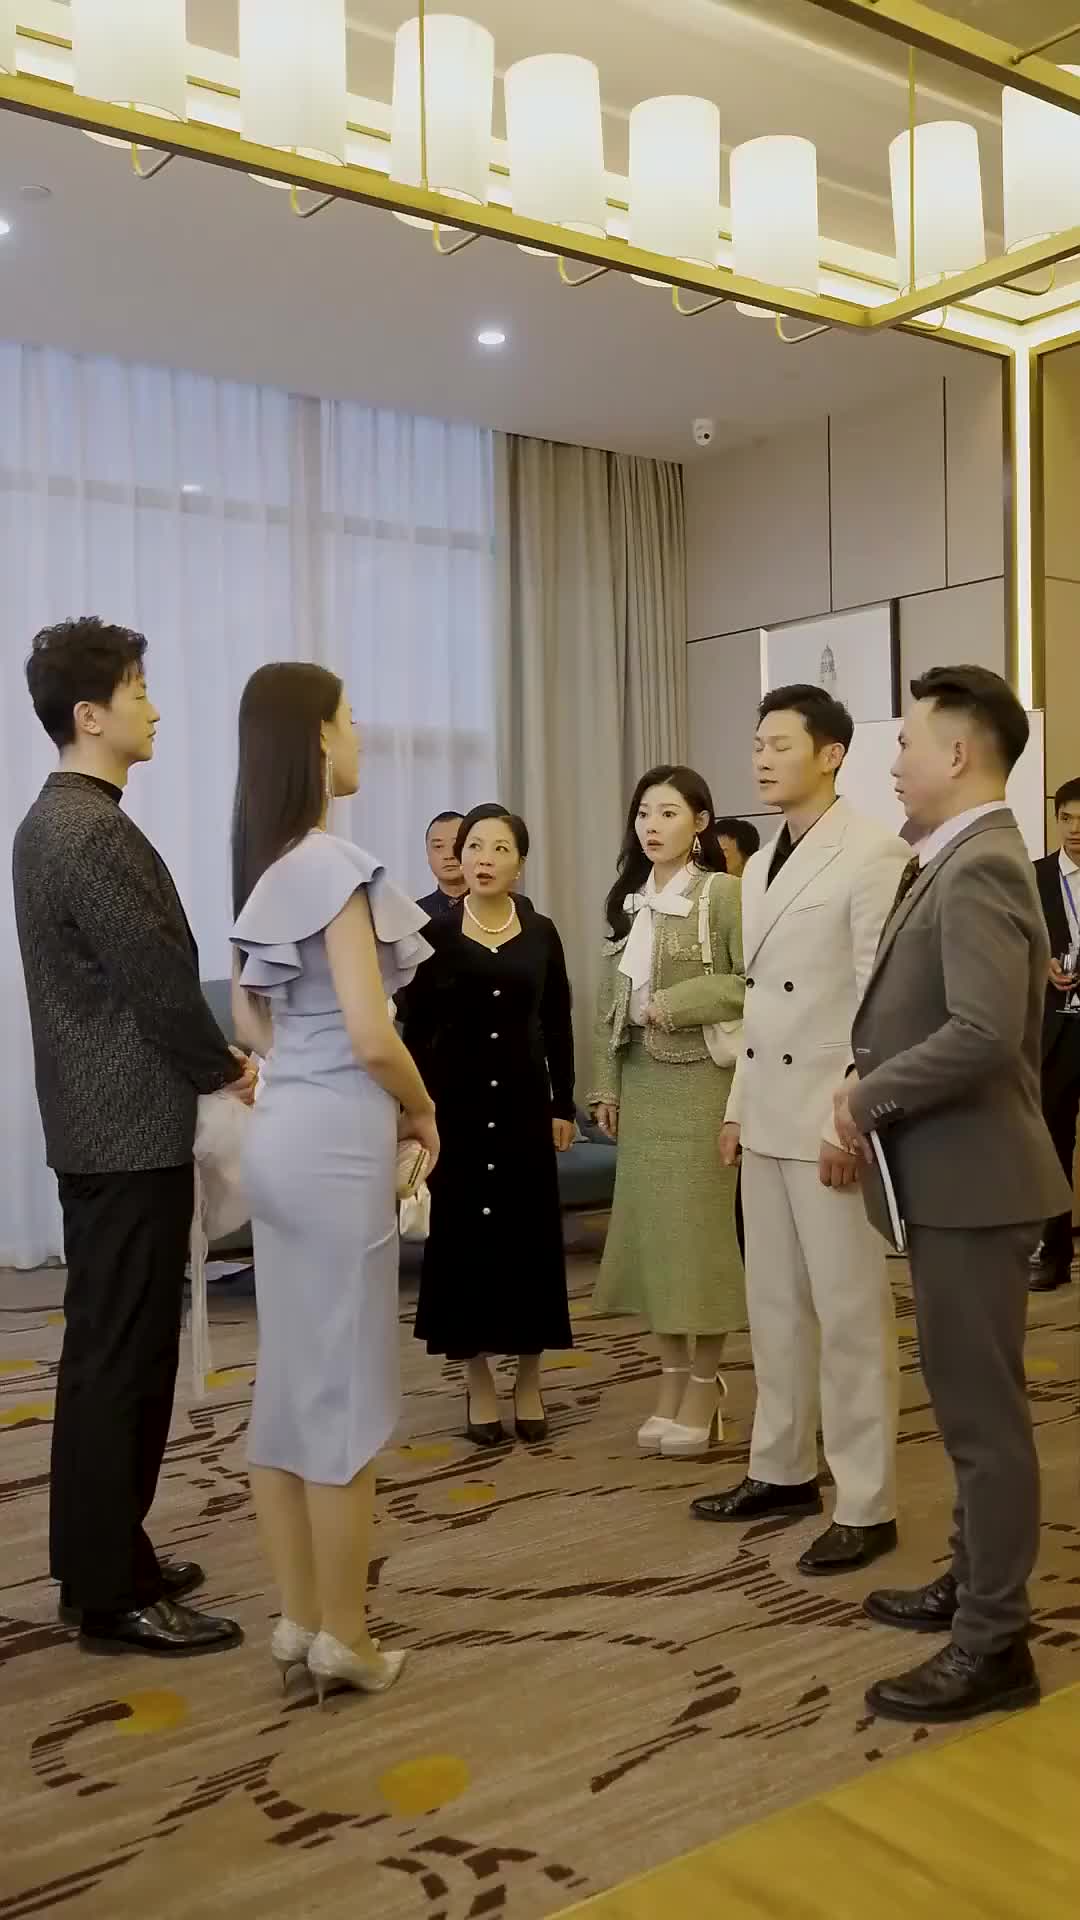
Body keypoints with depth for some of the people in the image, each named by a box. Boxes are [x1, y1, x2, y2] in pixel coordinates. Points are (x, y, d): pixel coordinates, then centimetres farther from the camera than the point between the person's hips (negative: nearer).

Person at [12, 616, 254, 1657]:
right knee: (123, 1358, -2)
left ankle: (99, 1557, 28)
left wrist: (205, 1062, 11)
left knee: (107, 1352, 17)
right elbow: (161, 981, -19)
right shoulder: (94, 835, -19)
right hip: (132, 1130, -10)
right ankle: (114, 1593, 9)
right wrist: (226, 1070, -3)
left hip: (100, 1122, 10)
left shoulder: (52, 821, 13)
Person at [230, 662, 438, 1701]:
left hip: (281, 1133, 8)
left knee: (286, 1381, 13)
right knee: (343, 1390, 2)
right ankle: (344, 1637, 15)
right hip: (337, 1141, -8)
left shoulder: (263, 866, 10)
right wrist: (424, 1112, -2)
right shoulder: (333, 866, -16)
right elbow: (372, 1038, -19)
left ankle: (297, 1620, 25)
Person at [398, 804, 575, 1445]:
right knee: (463, 1233, 4)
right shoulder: (433, 934, -2)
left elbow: (558, 1027, 7)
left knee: (531, 1233, 5)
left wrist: (564, 1106, 3)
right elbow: (414, 1029, -2)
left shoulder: (541, 934, 3)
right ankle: (479, 1382, 17)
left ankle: (529, 1380, 19)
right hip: (454, 1101, -1)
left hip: (524, 1099, 2)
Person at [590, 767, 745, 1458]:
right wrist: (608, 1085, 10)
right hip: (642, 1081, 7)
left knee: (701, 1225, -1)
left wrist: (679, 1003, -17)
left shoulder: (724, 893, -8)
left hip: (702, 1079, -6)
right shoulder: (631, 901, 13)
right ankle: (673, 1379, 19)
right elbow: (613, 1000, 14)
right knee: (652, 1226, 8)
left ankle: (705, 1386, 12)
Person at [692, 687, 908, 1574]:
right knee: (775, 1306, 15)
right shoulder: (760, 867, 15)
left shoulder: (873, 854, -11)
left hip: (831, 1122, -8)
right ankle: (783, 1470, 29)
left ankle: (866, 1506, 12)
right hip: (769, 1119, 8)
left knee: (850, 1314, 0)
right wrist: (737, 1105, 14)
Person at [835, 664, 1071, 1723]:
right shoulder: (958, 865, 13)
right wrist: (875, 1094, 5)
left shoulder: (979, 870, -19)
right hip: (951, 1172, 10)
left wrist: (869, 1096, -18)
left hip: (973, 1177, -10)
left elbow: (985, 1033, -30)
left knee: (983, 1410, 0)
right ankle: (975, 1581, 34)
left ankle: (994, 1643, 11)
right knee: (968, 1401, 20)